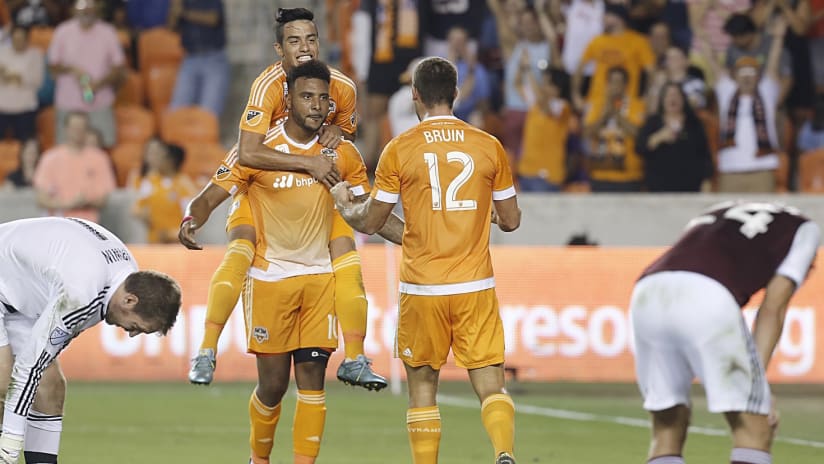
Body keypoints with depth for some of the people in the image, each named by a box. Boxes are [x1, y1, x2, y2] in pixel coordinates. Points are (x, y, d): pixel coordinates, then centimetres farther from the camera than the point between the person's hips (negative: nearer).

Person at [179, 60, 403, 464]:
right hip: (270, 276, -3)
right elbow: (209, 197, -11)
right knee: (273, 382, 0)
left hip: (320, 276, 3)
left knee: (312, 377, -5)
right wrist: (191, 222, -34)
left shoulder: (342, 155, 2)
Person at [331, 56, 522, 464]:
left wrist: (343, 202, 24)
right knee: (490, 385, -2)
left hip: (421, 288, -1)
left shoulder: (399, 150, -3)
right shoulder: (489, 146, 2)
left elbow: (370, 222, 3)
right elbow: (510, 220, 9)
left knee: (422, 385, 12)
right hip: (476, 285, 1)